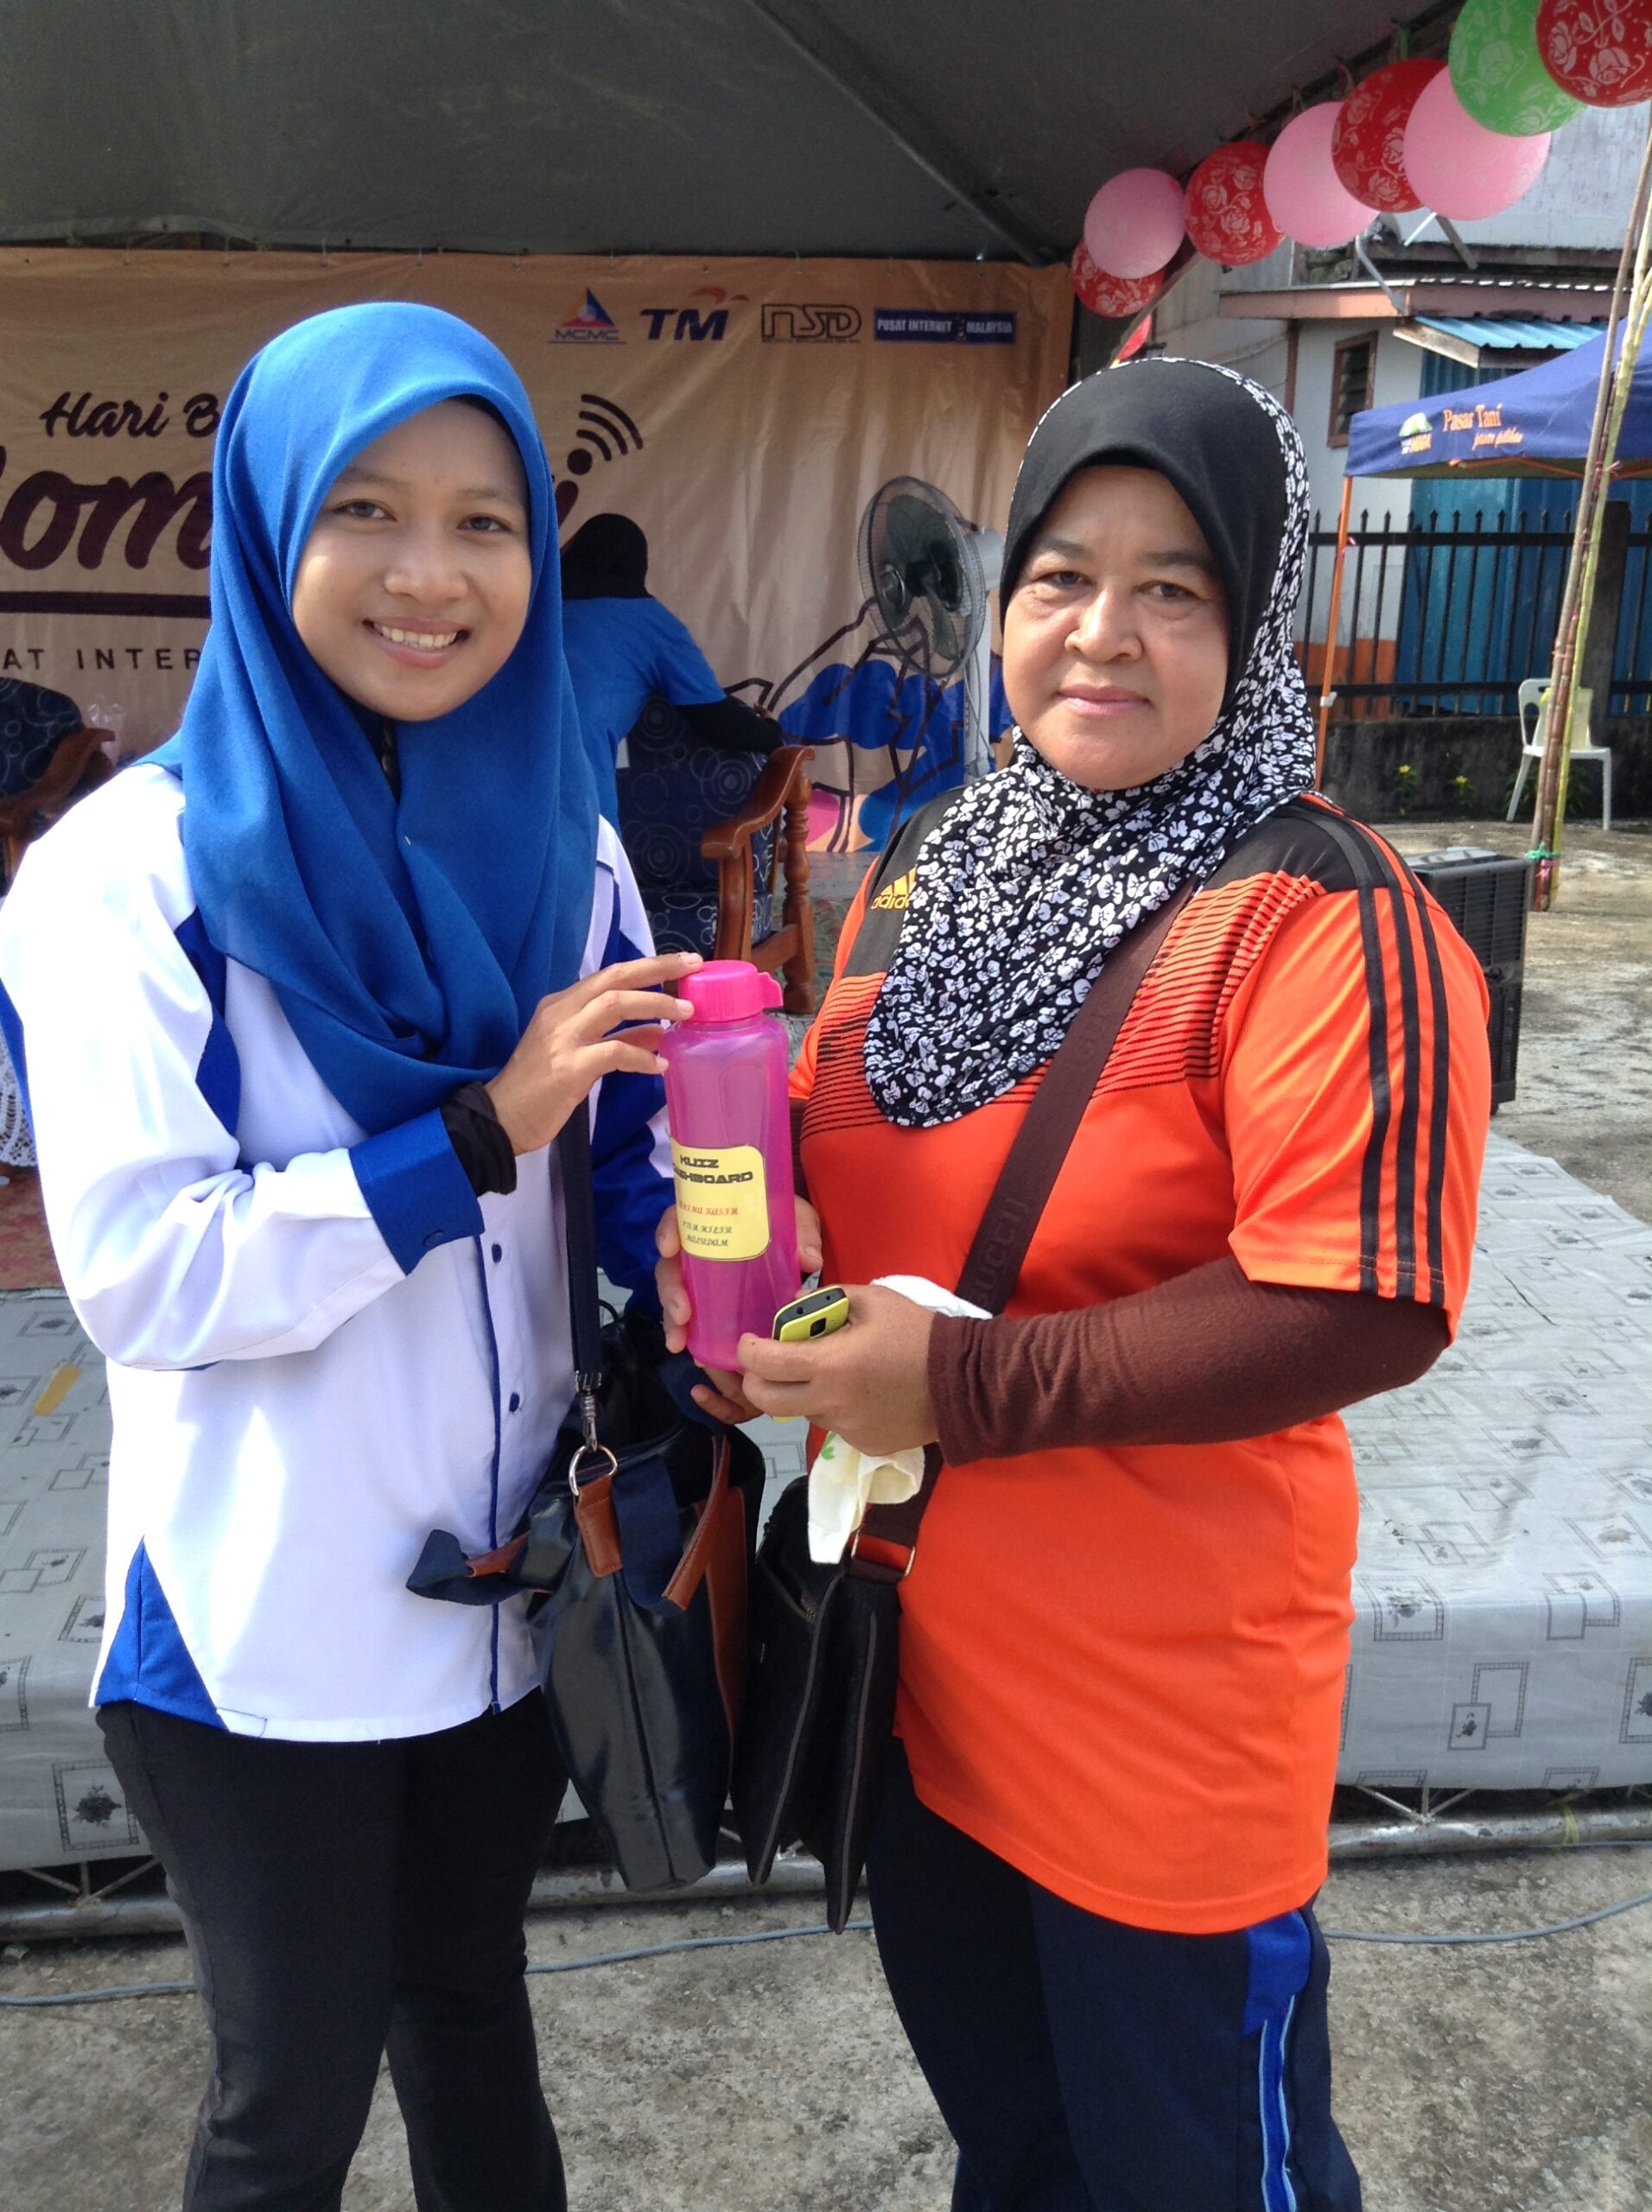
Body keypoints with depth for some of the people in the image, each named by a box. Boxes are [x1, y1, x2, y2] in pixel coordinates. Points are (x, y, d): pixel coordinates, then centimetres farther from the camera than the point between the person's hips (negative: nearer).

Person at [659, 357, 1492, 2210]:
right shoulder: (930, 867, 3)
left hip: (1159, 1705, -6)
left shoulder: (1326, 927, -20)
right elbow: (832, 1121, 15)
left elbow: (1361, 1312, -26)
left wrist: (960, 1384, -25)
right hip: (910, 1645, 7)